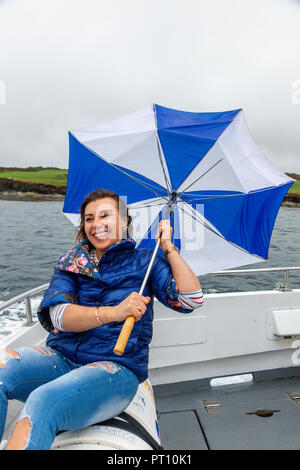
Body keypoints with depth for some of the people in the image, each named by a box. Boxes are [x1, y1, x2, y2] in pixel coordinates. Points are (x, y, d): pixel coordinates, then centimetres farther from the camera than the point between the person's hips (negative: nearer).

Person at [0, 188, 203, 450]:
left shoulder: (144, 260, 7)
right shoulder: (72, 261, 12)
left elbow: (191, 300, -3)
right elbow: (58, 315, -5)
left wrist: (168, 247, -3)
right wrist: (113, 312, -21)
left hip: (117, 367, -3)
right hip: (61, 357, 4)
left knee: (43, 401, -32)